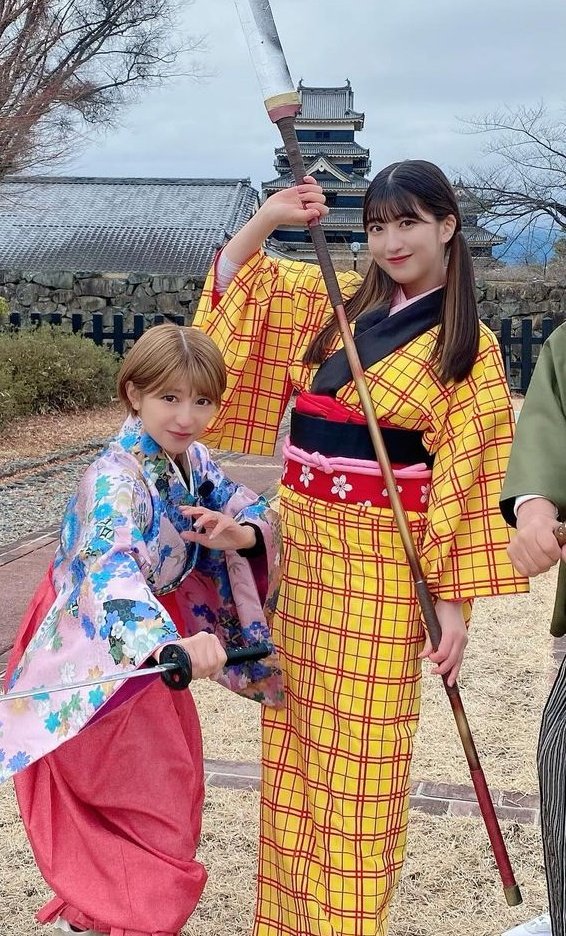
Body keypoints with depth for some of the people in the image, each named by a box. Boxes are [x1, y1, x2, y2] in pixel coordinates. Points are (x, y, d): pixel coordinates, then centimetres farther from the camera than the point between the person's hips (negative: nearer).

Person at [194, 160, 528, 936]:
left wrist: (457, 600, -11)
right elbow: (237, 283, 16)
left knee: (360, 749, 3)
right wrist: (268, 217, -2)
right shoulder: (331, 301, 9)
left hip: (382, 561, -5)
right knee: (293, 741, 12)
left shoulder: (470, 348, -4)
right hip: (296, 541, 5)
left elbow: (470, 481, -7)